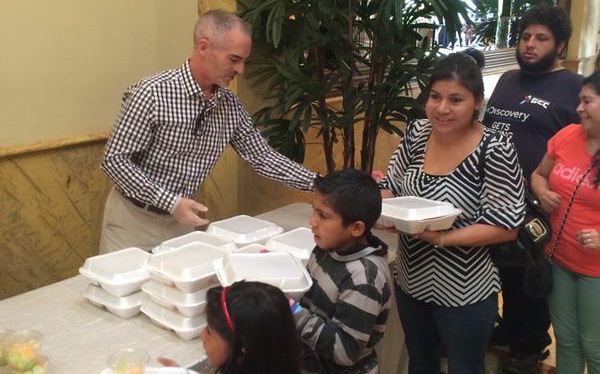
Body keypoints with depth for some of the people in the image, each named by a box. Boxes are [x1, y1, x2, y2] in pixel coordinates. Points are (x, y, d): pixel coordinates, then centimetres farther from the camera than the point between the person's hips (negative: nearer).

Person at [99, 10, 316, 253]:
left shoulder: (230, 105, -4)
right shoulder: (152, 93, -22)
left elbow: (262, 157, 4)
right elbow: (115, 160, -20)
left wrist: (316, 183, -5)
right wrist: (170, 202, -27)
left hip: (181, 221, 5)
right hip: (134, 218, -5)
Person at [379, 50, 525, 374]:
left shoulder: (494, 151, -21)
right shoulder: (416, 132, -5)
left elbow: (505, 226, -20)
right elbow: (390, 185, 5)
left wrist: (441, 237, -29)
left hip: (464, 294, -5)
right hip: (410, 282, 5)